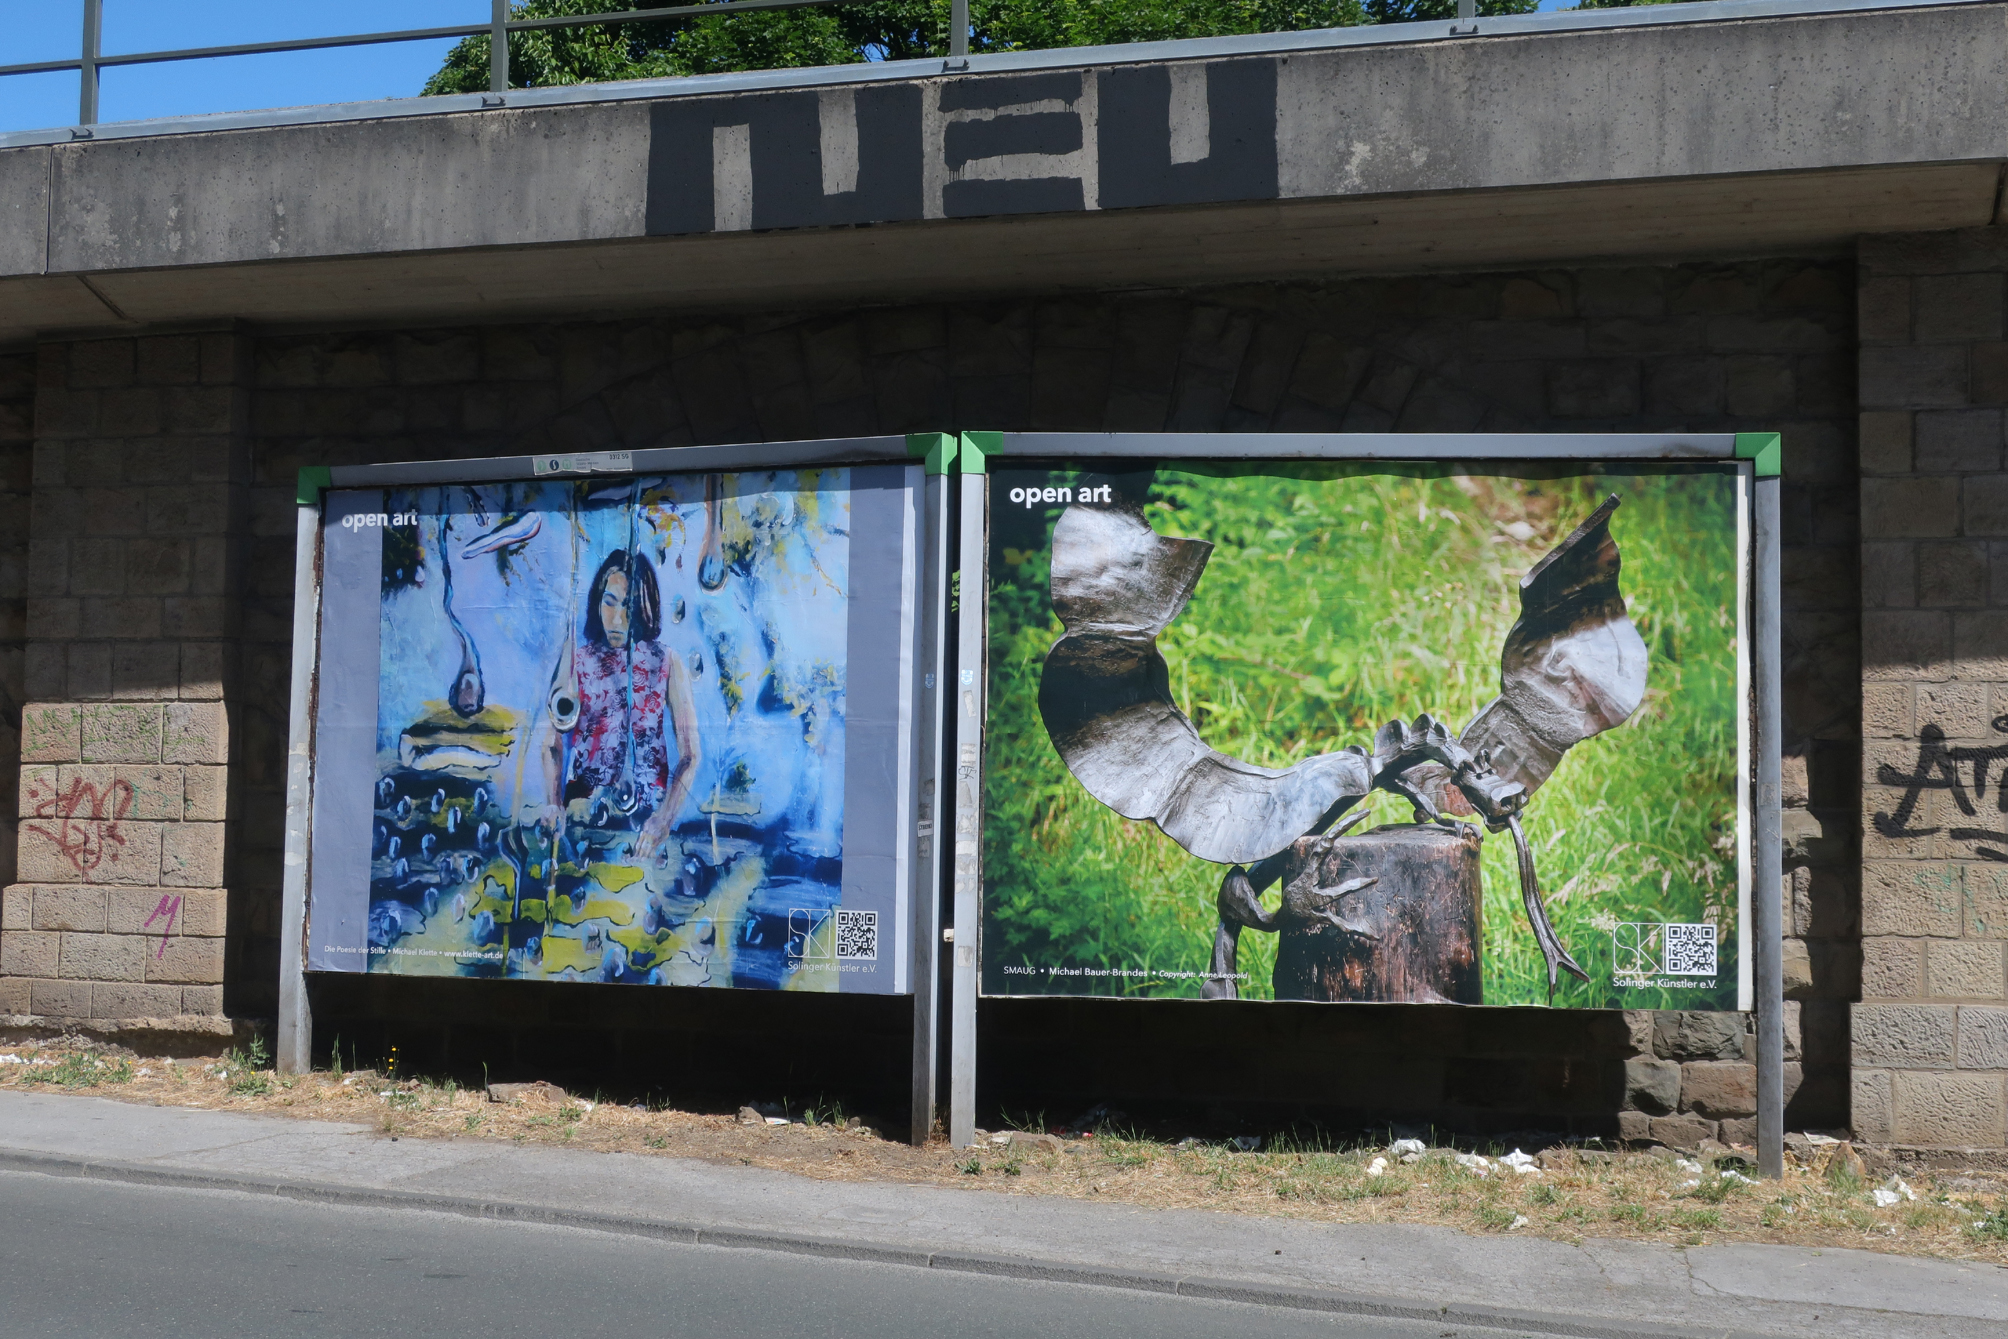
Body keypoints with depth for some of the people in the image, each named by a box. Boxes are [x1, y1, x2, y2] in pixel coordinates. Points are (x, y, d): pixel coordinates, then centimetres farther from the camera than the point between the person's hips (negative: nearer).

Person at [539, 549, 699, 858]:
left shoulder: (667, 665, 1)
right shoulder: (576, 661, 6)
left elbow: (689, 756, -2)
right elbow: (553, 743, 5)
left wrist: (662, 823, -15)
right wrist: (552, 804, -13)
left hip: (645, 816, -1)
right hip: (581, 812, 1)